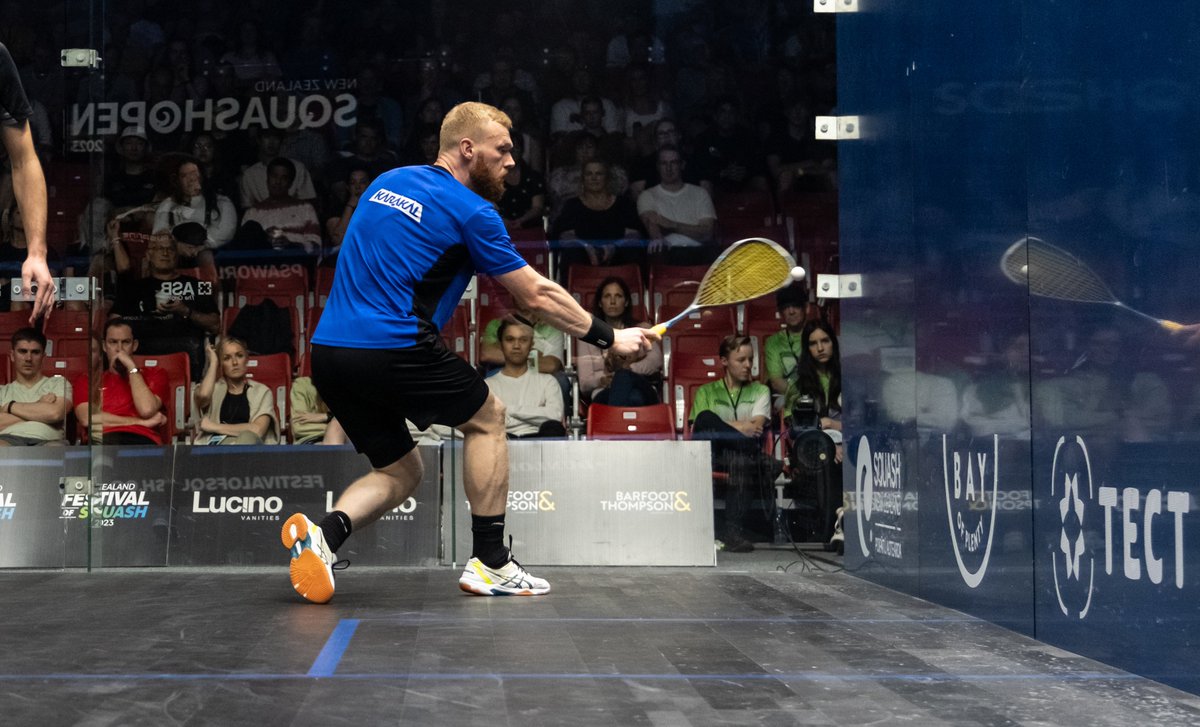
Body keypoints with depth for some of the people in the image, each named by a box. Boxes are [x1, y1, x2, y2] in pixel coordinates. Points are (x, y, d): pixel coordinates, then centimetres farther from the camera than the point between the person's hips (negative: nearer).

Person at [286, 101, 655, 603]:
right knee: (487, 417, 16)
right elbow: (537, 297, 1)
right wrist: (610, 338, 11)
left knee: (400, 472, 20)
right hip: (392, 350, -7)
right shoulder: (469, 210, -3)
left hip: (327, 352, 7)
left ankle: (326, 531, -7)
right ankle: (489, 562, 15)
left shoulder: (387, 182, 18)